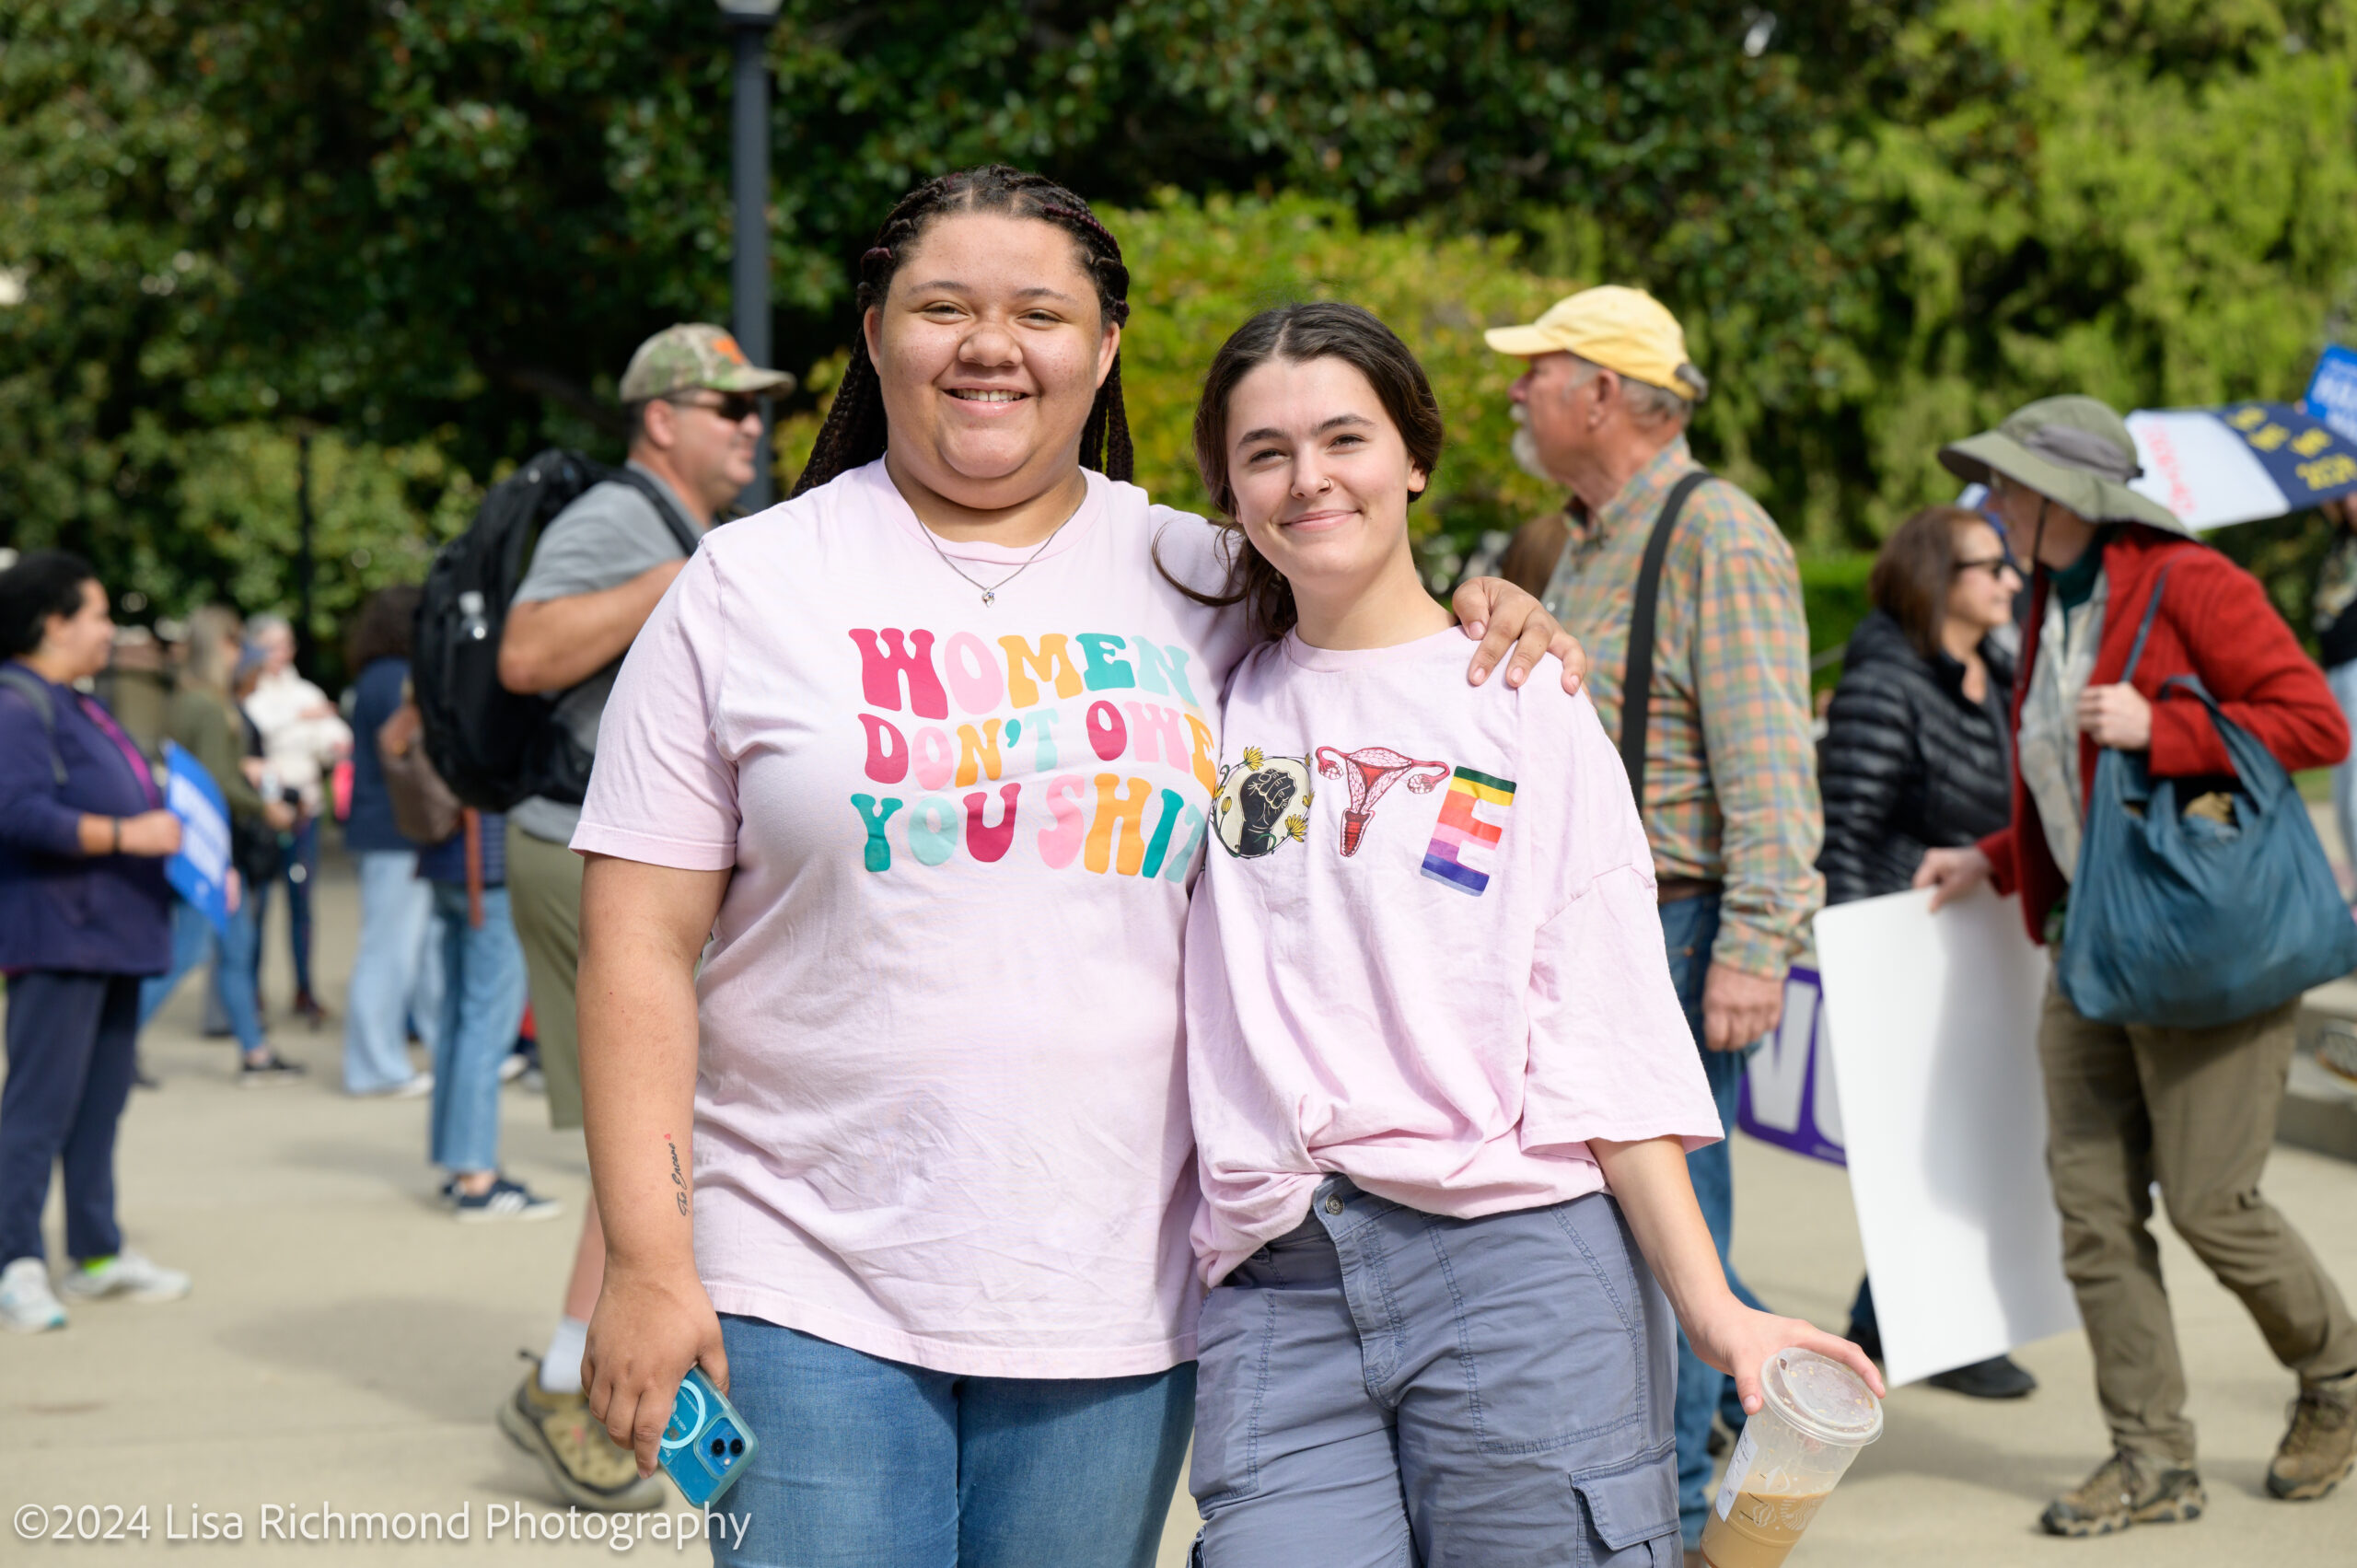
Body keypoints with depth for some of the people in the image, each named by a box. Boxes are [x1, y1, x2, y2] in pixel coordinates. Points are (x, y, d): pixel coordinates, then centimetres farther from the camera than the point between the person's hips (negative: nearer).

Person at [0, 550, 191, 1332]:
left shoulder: (80, 707, 19)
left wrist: (173, 835, 18)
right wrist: (126, 835, -24)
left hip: (112, 935, 10)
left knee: (101, 1103, 14)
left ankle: (96, 1252, 22)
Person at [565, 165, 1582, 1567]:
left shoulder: (1208, 583, 7)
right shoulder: (749, 587, 2)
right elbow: (643, 947, -1)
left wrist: (1484, 641, -1)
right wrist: (647, 1258, -9)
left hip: (1116, 1303, 2)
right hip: (807, 1293, -2)